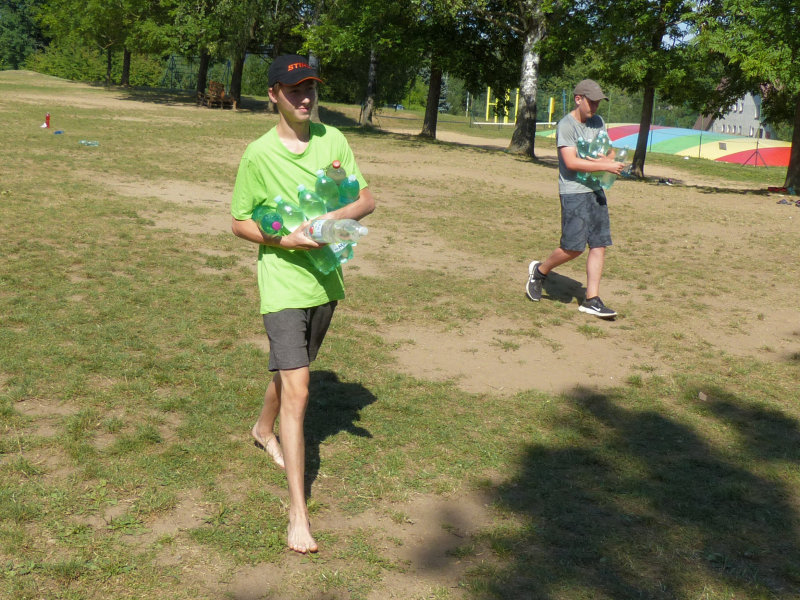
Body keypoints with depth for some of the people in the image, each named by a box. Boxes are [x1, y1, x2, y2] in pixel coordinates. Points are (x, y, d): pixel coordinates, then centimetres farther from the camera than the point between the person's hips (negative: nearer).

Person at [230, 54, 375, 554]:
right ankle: (298, 510, -5)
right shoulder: (259, 154, -10)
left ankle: (265, 429, 56)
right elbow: (239, 221, -4)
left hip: (326, 280, 5)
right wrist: (282, 239, -21)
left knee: (293, 369, 25)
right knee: (298, 391, -11)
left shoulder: (333, 140, 0)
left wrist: (338, 215, -20)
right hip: (284, 284, -5)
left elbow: (368, 199, 2)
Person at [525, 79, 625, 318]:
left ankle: (592, 299, 6)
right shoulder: (566, 125, -10)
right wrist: (606, 166, -21)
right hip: (573, 192, -7)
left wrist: (606, 158, -7)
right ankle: (540, 270, 17)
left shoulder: (598, 121, 13)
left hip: (596, 190, 7)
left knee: (599, 244, 1)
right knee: (574, 246, -11)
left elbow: (610, 151, 17)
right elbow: (571, 162, -20)